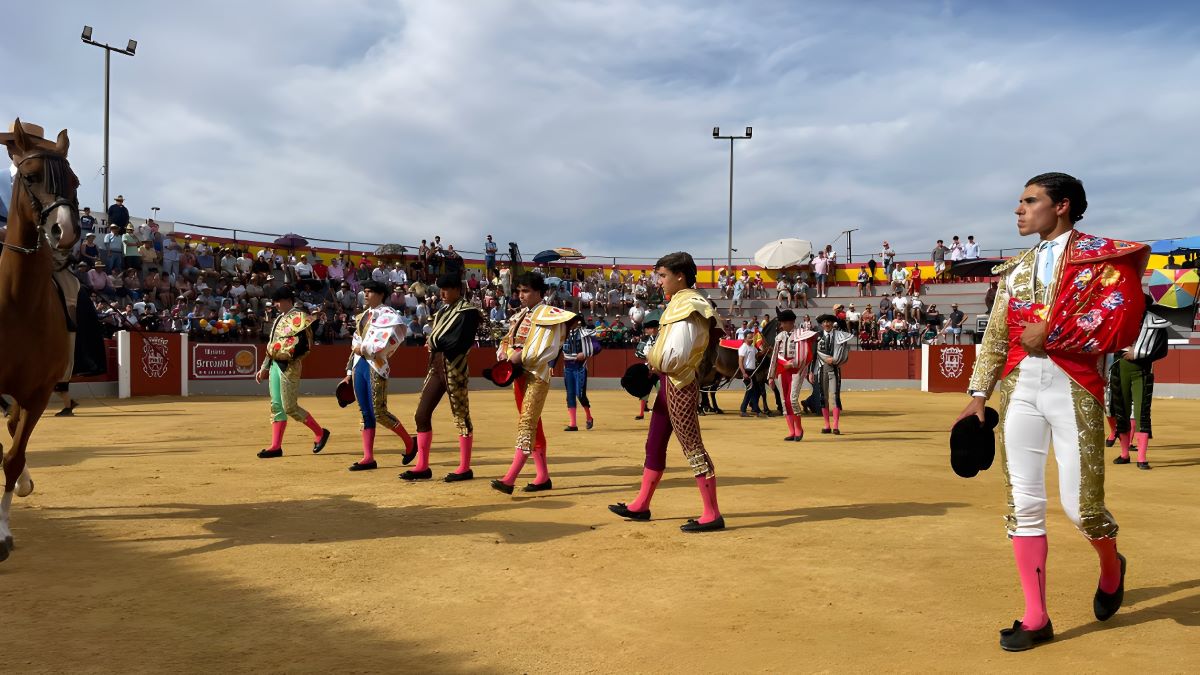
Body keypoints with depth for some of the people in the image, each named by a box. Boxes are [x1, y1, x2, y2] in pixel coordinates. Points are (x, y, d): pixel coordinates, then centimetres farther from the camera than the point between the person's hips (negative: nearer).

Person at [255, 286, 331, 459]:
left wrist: (289, 355, -22)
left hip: (289, 366, -8)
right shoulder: (280, 318, 18)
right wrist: (264, 368, 19)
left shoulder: (298, 317, -9)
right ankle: (276, 447, 8)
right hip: (275, 364, 9)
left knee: (289, 407, -7)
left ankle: (320, 433, 9)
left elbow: (304, 343, -18)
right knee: (276, 405, 6)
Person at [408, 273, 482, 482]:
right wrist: (434, 345, -7)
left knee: (461, 417, -2)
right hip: (436, 367, 9)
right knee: (422, 414, 7)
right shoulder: (443, 310, 19)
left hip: (454, 368, -9)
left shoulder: (467, 311, -7)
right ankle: (422, 466, 14)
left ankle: (465, 468, 6)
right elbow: (433, 338, 15)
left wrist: (436, 344, -7)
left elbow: (459, 342, -18)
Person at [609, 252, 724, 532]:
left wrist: (652, 358, -8)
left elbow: (675, 355, -25)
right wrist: (656, 363, 1)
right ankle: (641, 505, 27)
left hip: (680, 385, -11)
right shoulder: (679, 303, 13)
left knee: (693, 447, -6)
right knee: (655, 444, 16)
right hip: (669, 383, 11)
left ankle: (712, 515, 1)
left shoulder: (687, 306, -18)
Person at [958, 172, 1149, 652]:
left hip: (1073, 387, -5)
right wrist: (979, 395, 9)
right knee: (1022, 503, 2)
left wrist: (1050, 331, -14)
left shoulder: (1102, 256, 1)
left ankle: (1110, 566, 33)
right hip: (1017, 387, 5)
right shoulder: (1016, 268, 17)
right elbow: (995, 338, 15)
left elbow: (1120, 319, -13)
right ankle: (1036, 618, 12)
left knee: (1079, 505, -4)